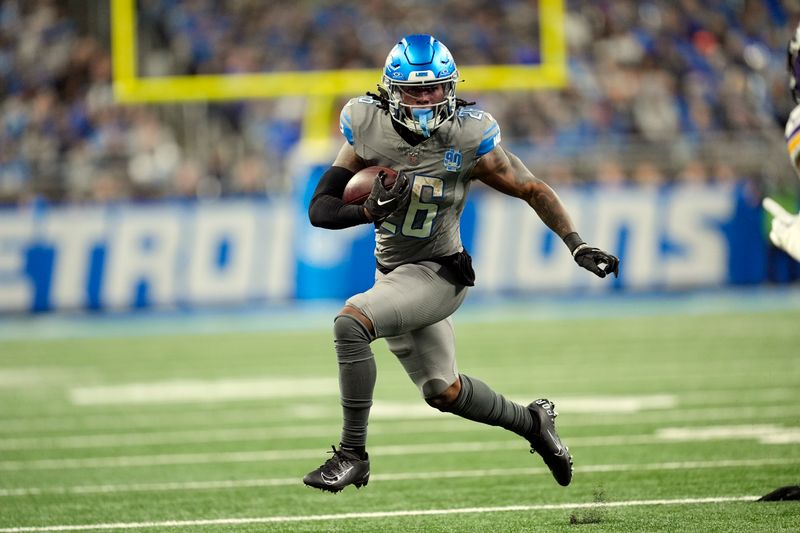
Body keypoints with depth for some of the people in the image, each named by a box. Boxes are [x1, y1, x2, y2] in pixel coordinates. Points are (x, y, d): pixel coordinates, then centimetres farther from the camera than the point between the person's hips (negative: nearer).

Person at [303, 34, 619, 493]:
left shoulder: (467, 140, -19)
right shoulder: (368, 129, -11)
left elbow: (532, 190, -5)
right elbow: (320, 209, -12)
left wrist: (578, 247, -9)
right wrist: (370, 211, -30)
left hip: (439, 273, -5)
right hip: (394, 274, 5)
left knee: (351, 323, -28)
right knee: (443, 392, 19)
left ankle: (353, 454, -18)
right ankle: (532, 422, 46)